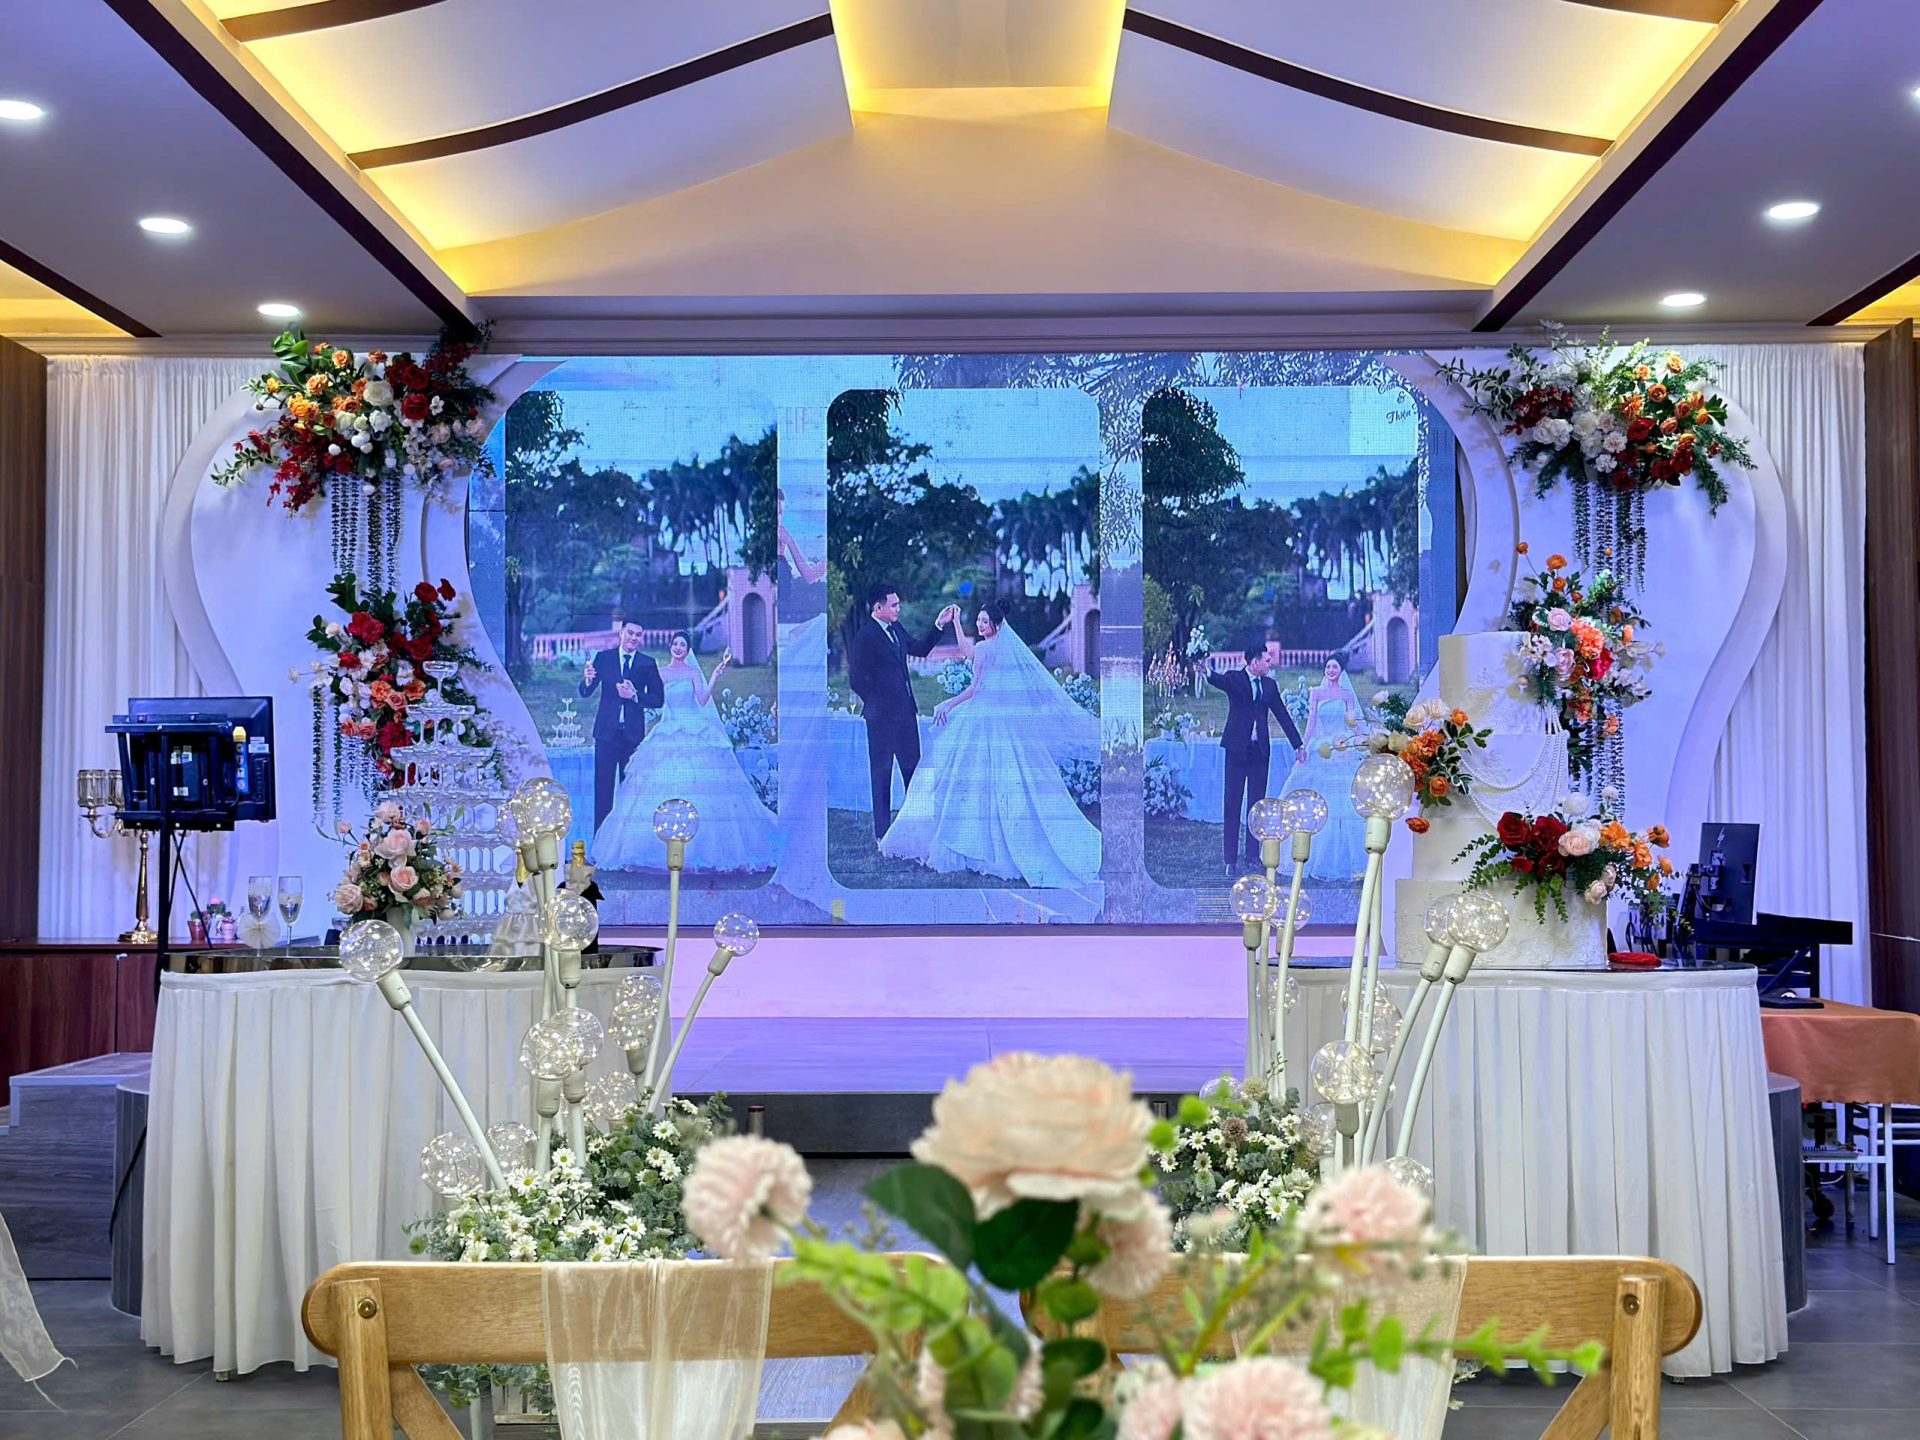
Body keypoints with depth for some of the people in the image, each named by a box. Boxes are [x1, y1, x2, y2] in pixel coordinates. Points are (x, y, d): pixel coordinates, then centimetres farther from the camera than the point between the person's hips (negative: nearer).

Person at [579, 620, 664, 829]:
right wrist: (587, 680, -21)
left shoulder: (648, 664, 4)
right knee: (603, 785, 0)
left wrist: (635, 695, -15)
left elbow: (657, 700, 1)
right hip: (607, 731, 0)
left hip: (633, 733, 0)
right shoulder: (603, 658, 4)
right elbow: (585, 693, 1)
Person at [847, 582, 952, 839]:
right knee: (881, 772, 3)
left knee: (913, 767, 15)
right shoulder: (864, 636, -15)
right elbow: (857, 679, -15)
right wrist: (876, 704, -7)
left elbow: (920, 648, 20)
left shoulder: (896, 629, 9)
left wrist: (939, 625, 10)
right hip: (882, 716, -8)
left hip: (905, 712, 8)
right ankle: (882, 833, 11)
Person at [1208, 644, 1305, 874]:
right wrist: (1206, 673, -51)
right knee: (1232, 805, -1)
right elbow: (1219, 681, -26)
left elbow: (1282, 715, 15)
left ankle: (1253, 855, 14)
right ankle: (1231, 860, 1)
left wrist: (1298, 744, 15)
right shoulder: (1234, 679, -4)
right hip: (1237, 749, -4)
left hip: (1261, 750, 4)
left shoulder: (1270, 685, 10)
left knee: (1257, 804, 7)